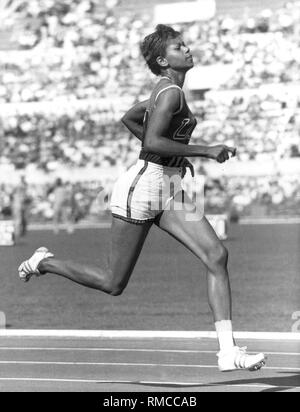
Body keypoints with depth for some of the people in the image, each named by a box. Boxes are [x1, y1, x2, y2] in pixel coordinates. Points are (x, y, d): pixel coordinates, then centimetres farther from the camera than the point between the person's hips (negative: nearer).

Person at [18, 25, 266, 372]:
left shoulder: (167, 90, 12)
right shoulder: (170, 92, -16)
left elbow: (129, 119, 26)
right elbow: (152, 142, -28)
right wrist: (204, 151, -22)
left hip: (169, 190, 9)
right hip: (143, 186, -9)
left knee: (217, 254, -9)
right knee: (113, 284, 3)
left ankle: (228, 352, -13)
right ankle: (43, 262, 28)